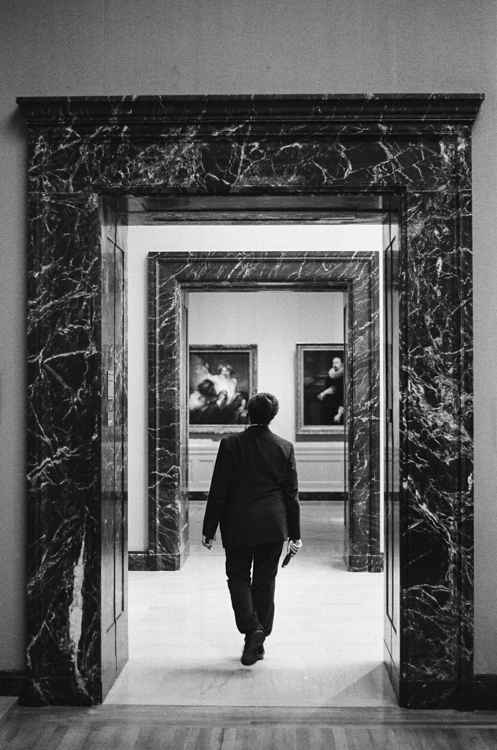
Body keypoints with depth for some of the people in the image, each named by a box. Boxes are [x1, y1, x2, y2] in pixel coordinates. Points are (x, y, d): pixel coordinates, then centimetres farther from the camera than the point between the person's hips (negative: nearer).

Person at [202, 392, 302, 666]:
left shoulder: (231, 443, -7)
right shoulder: (284, 447, 0)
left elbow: (218, 490, -7)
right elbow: (291, 494, 3)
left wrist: (209, 528, 0)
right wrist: (294, 534, 10)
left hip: (238, 526, -2)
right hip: (273, 526, 3)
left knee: (238, 578, 10)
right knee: (265, 581, 12)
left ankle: (251, 629, -10)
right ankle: (259, 642, 19)